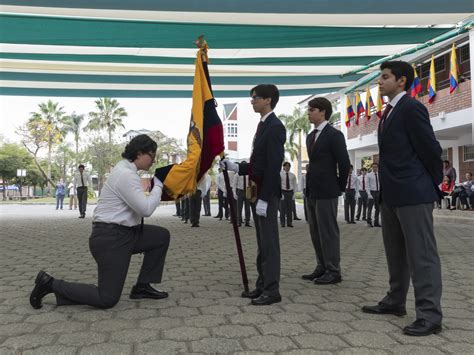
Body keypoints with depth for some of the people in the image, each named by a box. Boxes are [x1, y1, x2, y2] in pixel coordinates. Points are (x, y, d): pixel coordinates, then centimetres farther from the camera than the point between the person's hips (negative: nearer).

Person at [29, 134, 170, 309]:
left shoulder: (125, 169, 13)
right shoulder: (126, 174, -20)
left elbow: (139, 203, 19)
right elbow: (146, 209, -22)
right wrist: (158, 185, -10)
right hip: (110, 238, -10)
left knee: (162, 236, 12)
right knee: (107, 299, -5)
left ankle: (142, 287, 16)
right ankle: (51, 284, 4)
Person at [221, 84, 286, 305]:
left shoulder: (275, 127, -13)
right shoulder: (262, 126, 16)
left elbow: (273, 166, -20)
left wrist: (264, 198, -22)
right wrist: (236, 167, 4)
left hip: (267, 194, -10)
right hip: (256, 192, 10)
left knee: (269, 242, -4)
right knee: (262, 242, 14)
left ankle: (272, 290, 3)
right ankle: (262, 285, 22)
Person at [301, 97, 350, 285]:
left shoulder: (334, 134, -9)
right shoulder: (310, 136, 16)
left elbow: (344, 162, -11)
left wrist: (340, 186, -4)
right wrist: (310, 185, 14)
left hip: (326, 191, -8)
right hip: (311, 191, 8)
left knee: (328, 231, -4)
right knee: (316, 232, 11)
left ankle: (333, 271, 5)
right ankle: (322, 267, 20)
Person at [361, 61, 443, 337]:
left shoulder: (412, 108, -12)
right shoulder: (389, 111, 16)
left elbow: (430, 148, -13)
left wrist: (434, 185, -2)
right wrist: (387, 188, 13)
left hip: (413, 193, -10)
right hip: (391, 194, 10)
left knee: (422, 254, -4)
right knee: (396, 253, 17)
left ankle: (430, 314, 2)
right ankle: (395, 301, 30)